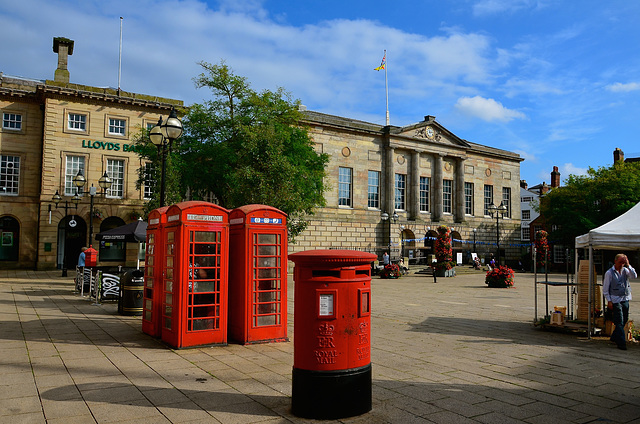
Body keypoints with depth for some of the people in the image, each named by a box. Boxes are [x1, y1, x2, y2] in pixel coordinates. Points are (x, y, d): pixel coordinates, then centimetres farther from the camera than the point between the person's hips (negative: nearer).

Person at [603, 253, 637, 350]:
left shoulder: (625, 270, 8)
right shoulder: (609, 273, -5)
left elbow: (634, 276, -10)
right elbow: (605, 289, -3)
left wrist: (628, 265, -15)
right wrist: (609, 301, -9)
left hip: (625, 299, 5)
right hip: (615, 300, -5)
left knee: (624, 320, 11)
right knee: (619, 322, -8)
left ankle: (614, 337, 27)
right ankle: (621, 343, -6)